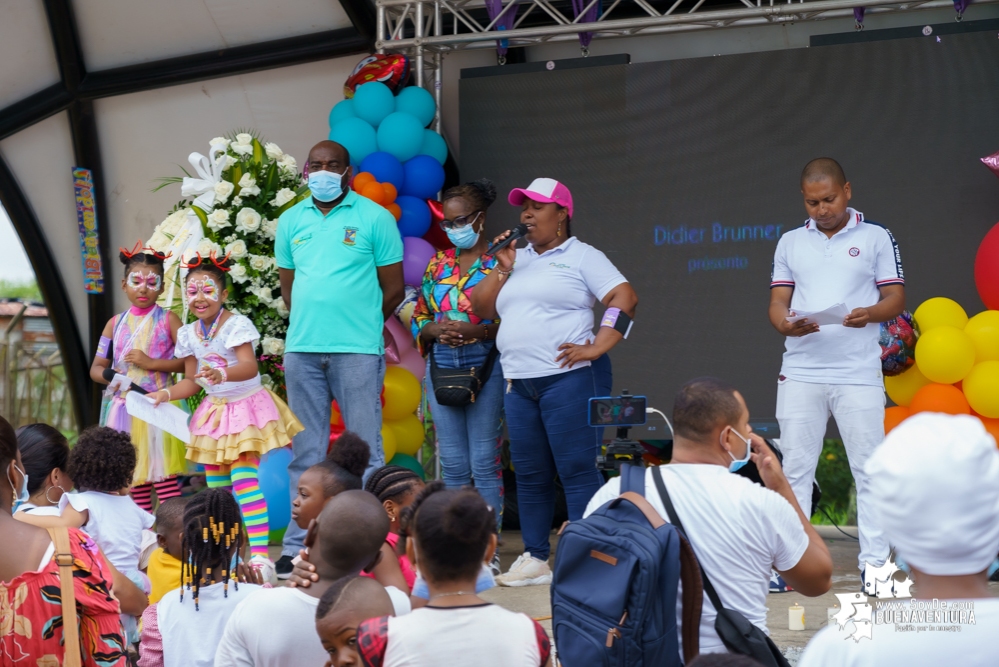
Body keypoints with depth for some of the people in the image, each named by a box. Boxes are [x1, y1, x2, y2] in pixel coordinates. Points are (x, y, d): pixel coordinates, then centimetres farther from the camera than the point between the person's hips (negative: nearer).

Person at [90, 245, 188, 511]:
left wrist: (152, 363, -14)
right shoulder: (115, 323, 10)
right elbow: (96, 368, 9)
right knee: (133, 478, 9)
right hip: (123, 408, 5)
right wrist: (113, 377, -12)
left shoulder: (167, 320, -1)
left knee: (163, 476, -8)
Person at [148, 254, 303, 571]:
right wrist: (166, 394, -4)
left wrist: (222, 374, -50)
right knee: (215, 486, 8)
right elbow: (193, 382, 12)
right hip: (214, 412, 7)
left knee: (244, 479, -19)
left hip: (245, 406, -7)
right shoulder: (188, 334, 4)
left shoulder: (236, 324, -17)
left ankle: (259, 554, -23)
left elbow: (249, 367, -31)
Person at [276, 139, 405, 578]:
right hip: (301, 349, 4)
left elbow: (394, 288, 2)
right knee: (306, 451, 7)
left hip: (358, 349, -4)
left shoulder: (375, 218, 1)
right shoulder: (291, 221, 13)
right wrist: (309, 325, 9)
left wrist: (360, 324, 4)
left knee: (365, 450, -2)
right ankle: (299, 545, 11)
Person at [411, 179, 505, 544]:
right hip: (441, 367, 5)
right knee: (453, 465, 7)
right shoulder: (439, 264, 14)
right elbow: (419, 318, 16)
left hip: (486, 366, -5)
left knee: (484, 462, -4)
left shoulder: (500, 261, -2)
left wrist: (476, 331, -19)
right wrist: (435, 330, -5)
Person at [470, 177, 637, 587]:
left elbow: (625, 299, -8)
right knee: (529, 474, 9)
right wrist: (502, 269, 4)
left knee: (576, 469, -8)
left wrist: (597, 347, -16)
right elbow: (482, 309, 16)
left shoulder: (582, 257, 2)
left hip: (567, 378, -7)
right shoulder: (517, 258, 20)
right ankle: (535, 558, 15)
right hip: (518, 382, 7)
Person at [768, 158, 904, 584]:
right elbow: (777, 301, 10)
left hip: (858, 374, -2)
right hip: (800, 372, 2)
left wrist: (869, 314, -18)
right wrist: (786, 324, -13)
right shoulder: (790, 243, 13)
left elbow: (896, 298, 3)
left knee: (870, 470, -1)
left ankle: (874, 563, 5)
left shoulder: (876, 238, 5)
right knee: (795, 469, 5)